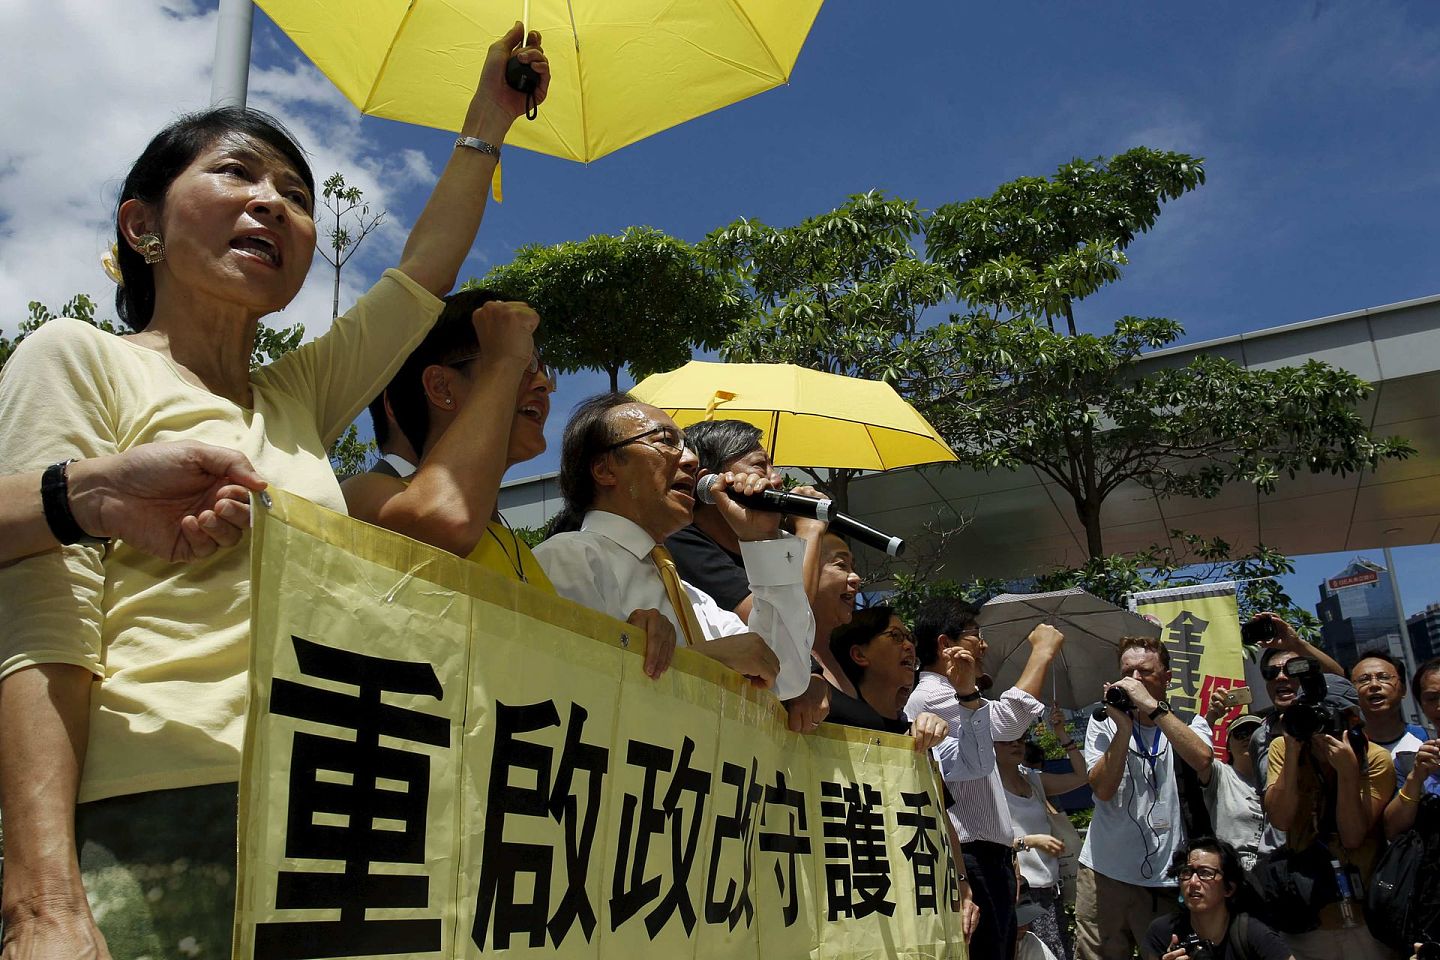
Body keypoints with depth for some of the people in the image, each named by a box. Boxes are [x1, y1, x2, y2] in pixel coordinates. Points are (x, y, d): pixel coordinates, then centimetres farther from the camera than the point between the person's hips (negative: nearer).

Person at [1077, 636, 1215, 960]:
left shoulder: (1190, 723, 5)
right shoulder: (1104, 723, 5)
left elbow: (1202, 760, -19)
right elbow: (1103, 789, -9)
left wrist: (1151, 705, -20)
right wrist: (1124, 727, -17)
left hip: (1166, 878, 0)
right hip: (1105, 873, 0)